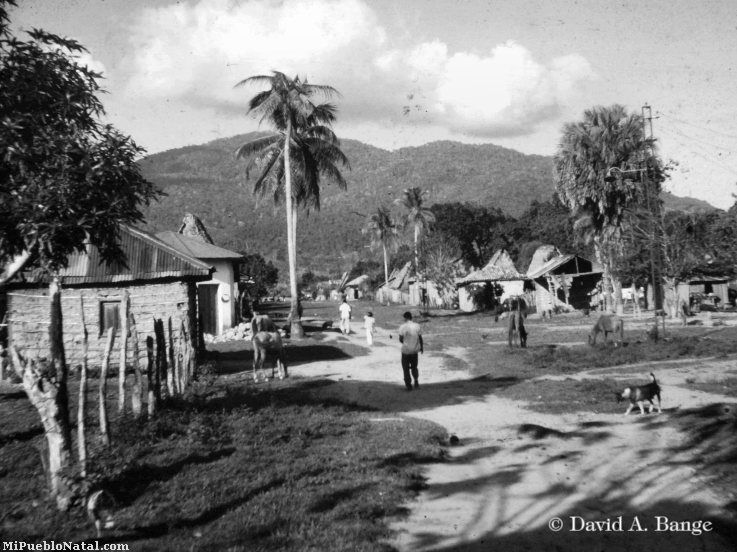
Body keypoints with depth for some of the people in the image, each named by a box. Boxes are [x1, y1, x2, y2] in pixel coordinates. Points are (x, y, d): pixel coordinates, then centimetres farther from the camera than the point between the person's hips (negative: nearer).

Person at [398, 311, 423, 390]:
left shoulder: (402, 327, -12)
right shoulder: (417, 326, -4)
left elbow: (400, 339, -10)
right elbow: (420, 338, 1)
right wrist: (421, 347, 16)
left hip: (406, 350, -3)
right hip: (415, 350, 3)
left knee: (406, 368, 9)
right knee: (414, 367, 22)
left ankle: (408, 385, 9)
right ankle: (416, 381, 10)